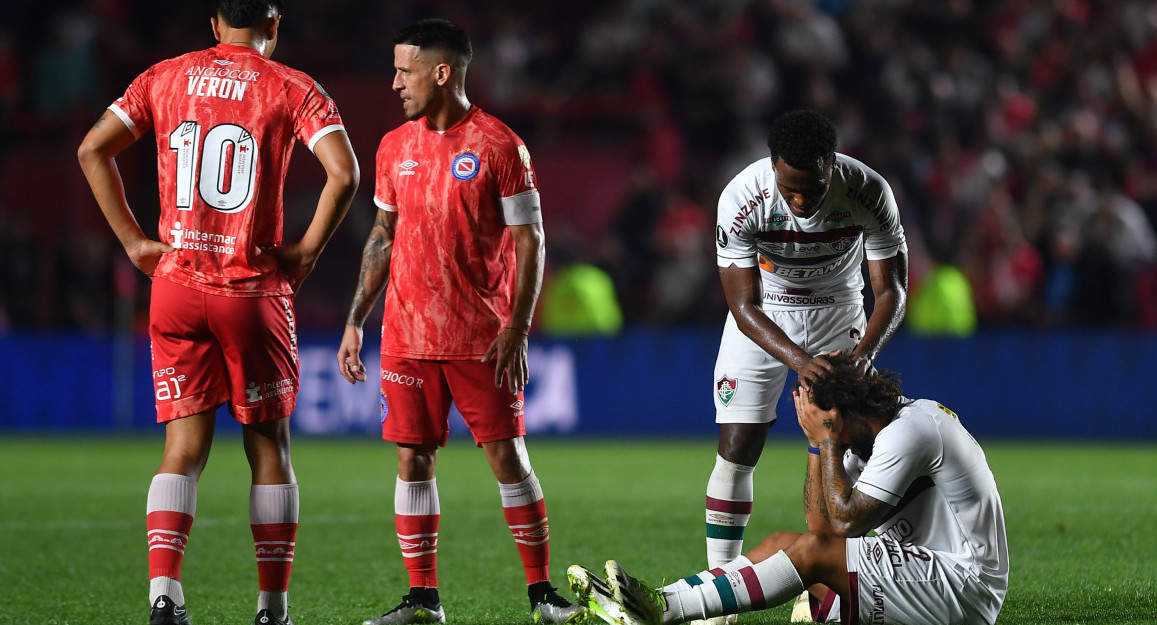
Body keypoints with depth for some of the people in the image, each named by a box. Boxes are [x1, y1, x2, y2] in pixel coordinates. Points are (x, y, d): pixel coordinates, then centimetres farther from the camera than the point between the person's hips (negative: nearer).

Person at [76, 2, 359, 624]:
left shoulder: (165, 78, 8)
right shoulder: (292, 89, -1)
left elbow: (93, 149, 5)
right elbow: (343, 173, -14)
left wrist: (134, 241, 7)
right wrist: (307, 250, -4)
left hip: (177, 288, 2)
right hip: (255, 292, -2)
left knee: (185, 446, 3)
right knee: (268, 447, 9)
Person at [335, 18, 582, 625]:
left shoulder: (499, 146, -6)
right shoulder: (394, 147, 9)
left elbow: (529, 242, -5)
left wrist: (517, 329, -12)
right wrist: (355, 320, 13)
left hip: (483, 339, -4)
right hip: (407, 337, 4)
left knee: (508, 457, -3)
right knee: (413, 459, 2)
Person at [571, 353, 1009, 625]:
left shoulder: (907, 432, -18)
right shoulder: (880, 431, 13)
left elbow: (843, 523, -20)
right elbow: (821, 516, 12)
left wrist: (826, 441, -13)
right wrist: (818, 442, 0)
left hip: (964, 588, -10)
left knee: (813, 550, -22)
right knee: (783, 543, 2)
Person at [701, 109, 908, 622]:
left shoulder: (869, 193, -28)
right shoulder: (741, 199, -32)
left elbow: (891, 290, -20)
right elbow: (744, 306, -27)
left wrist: (864, 351, -38)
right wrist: (797, 360, -42)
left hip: (839, 316, 1)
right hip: (762, 322, -1)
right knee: (736, 450, -7)